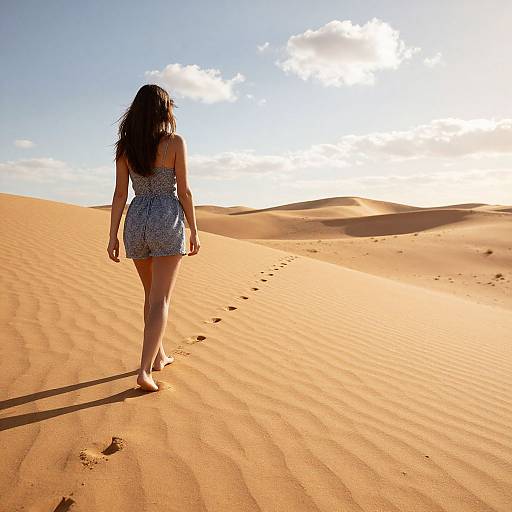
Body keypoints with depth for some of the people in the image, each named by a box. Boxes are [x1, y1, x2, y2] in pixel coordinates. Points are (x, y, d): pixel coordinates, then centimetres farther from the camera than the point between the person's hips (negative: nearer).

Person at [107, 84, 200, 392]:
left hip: (137, 222, 5)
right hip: (168, 221, -4)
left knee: (152, 294, 19)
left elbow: (121, 194, 3)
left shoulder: (125, 146, 5)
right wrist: (195, 231, 0)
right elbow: (184, 190, -7)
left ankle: (159, 356, 30)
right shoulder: (175, 142, -5)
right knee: (161, 299, -3)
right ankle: (145, 370, -11)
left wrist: (113, 236, 6)